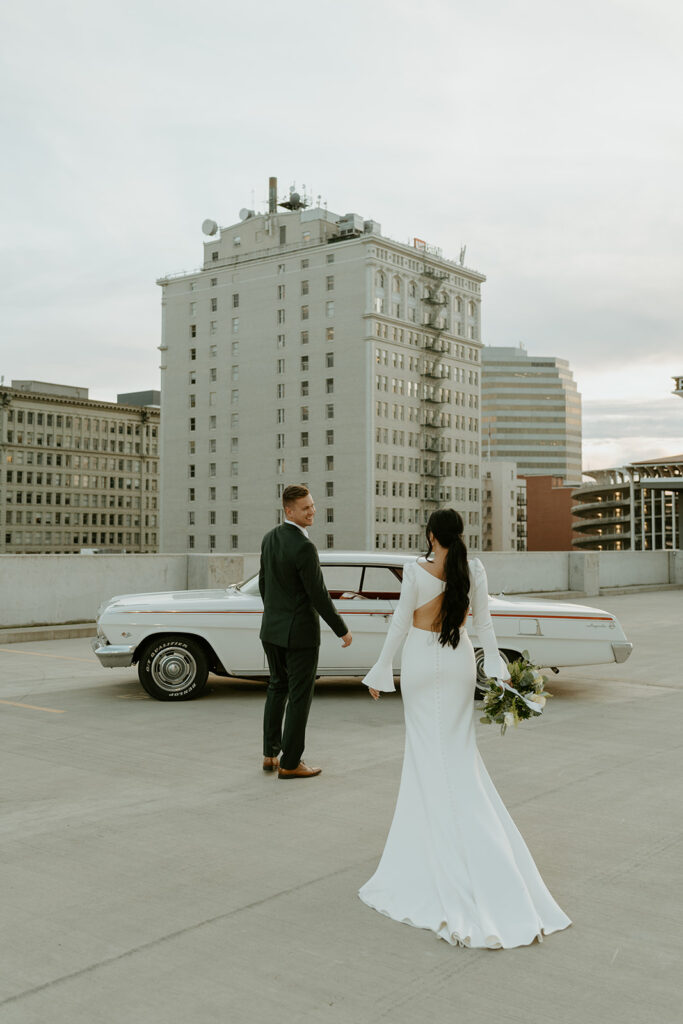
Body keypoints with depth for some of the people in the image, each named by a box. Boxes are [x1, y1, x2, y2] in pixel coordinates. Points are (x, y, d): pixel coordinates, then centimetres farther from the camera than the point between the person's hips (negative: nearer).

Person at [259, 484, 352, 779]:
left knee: (277, 689, 19)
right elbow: (319, 595, -19)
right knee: (299, 697, 3)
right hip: (299, 632, -8)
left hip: (271, 628, 8)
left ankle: (270, 755, 25)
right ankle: (290, 764, 10)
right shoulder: (304, 548, -22)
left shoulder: (269, 539, 3)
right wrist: (342, 630, -9)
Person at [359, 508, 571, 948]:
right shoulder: (474, 569, -3)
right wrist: (496, 667, 3)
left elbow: (401, 623, -8)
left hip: (421, 660, -3)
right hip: (459, 661, 3)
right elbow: (483, 622, -1)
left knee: (427, 751, 6)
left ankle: (434, 837, 13)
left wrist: (382, 669, 1)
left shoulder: (416, 570, -13)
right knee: (458, 750, 11)